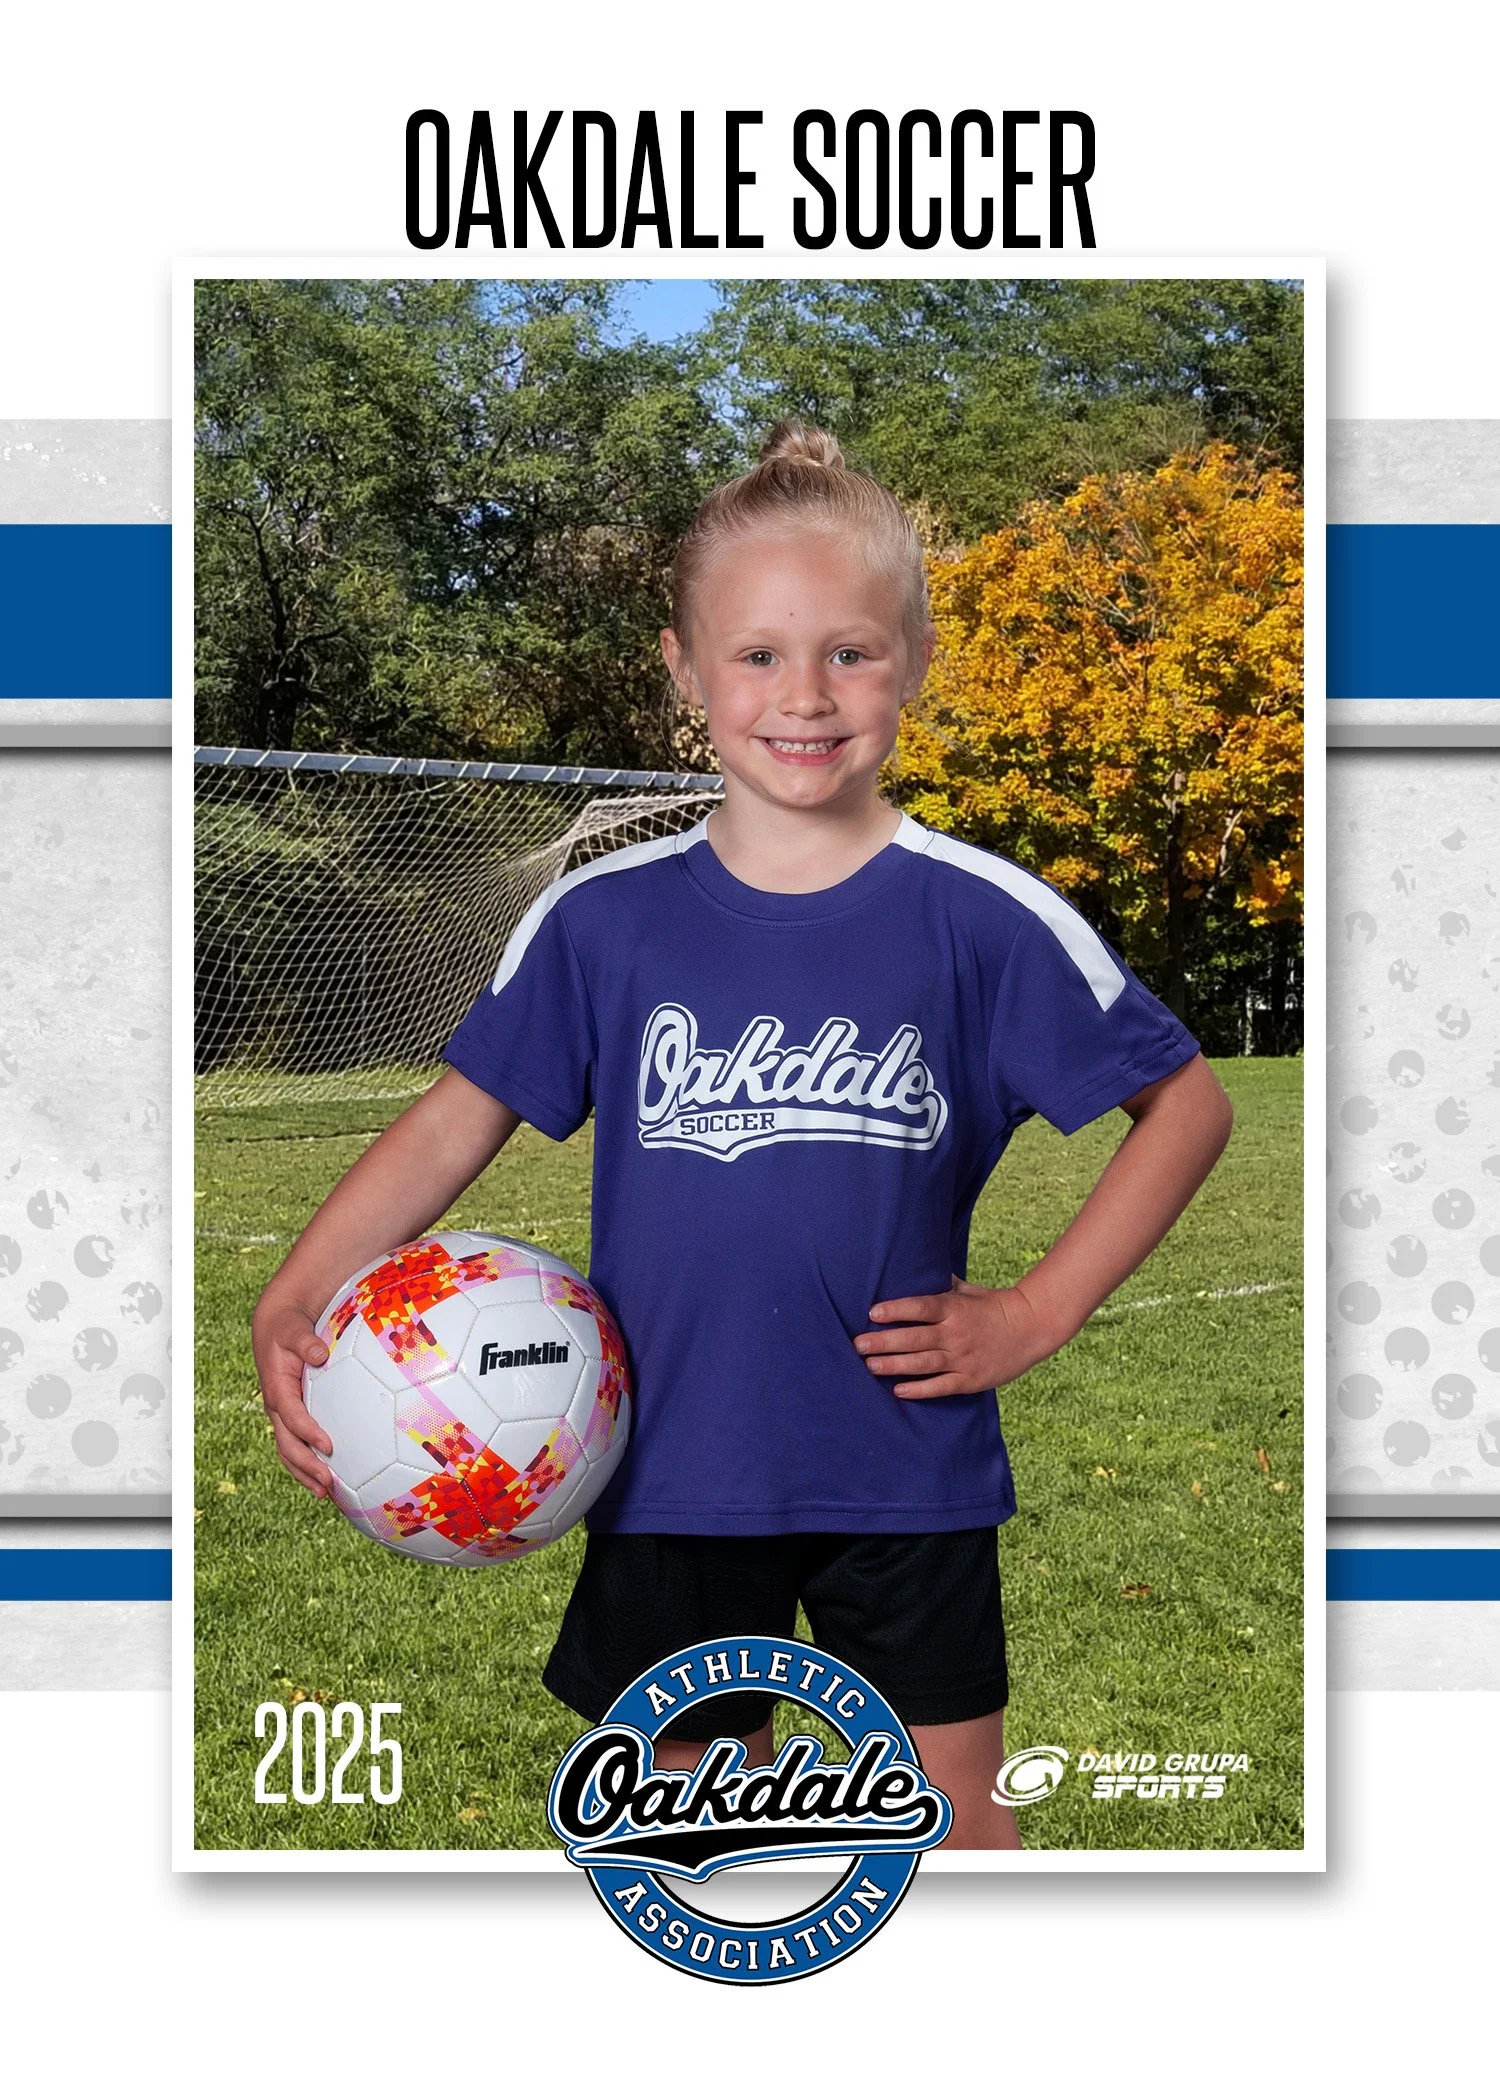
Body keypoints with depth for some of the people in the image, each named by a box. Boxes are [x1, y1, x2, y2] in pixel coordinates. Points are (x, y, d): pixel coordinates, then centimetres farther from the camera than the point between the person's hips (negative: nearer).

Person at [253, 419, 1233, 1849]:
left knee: (955, 1824, 9)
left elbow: (1187, 1102, 1)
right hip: (671, 1469, 2)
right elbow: (456, 1123, 1)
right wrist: (290, 1308, -11)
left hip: (909, 1472, -1)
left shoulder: (983, 919, -7)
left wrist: (1040, 1313, -6)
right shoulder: (602, 918, -3)